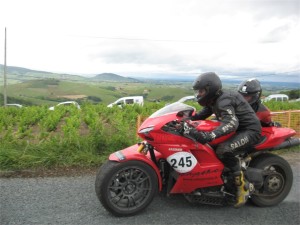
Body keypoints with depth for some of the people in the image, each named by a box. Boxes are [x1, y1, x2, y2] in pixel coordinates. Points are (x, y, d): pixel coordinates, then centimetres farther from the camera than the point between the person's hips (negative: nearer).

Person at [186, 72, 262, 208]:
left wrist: (209, 136, -53)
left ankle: (242, 185, -14)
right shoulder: (214, 100, 6)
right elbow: (200, 115, 10)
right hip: (239, 129, 11)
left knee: (223, 150, -32)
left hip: (250, 131, -11)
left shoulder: (223, 101, -25)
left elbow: (232, 123, -41)